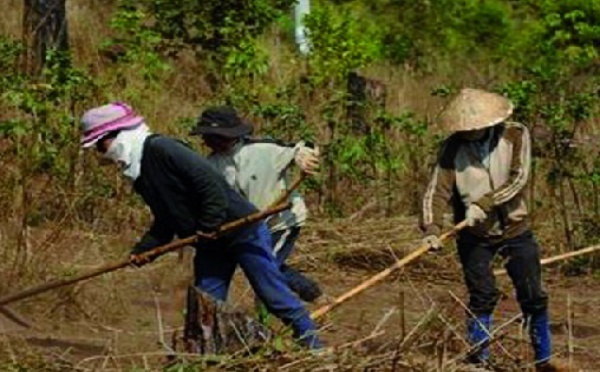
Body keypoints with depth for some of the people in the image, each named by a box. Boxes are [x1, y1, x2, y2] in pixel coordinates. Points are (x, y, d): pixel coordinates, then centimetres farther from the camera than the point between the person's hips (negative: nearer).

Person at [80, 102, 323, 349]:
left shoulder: (160, 149, -19)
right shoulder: (139, 176, 11)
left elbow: (208, 180, -26)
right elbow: (164, 221, 17)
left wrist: (209, 227, -23)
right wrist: (142, 250, 3)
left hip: (241, 228, -9)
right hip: (211, 245, 9)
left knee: (273, 295, -3)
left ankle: (315, 349, 9)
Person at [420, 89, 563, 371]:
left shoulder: (515, 136, -10)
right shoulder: (453, 148, -9)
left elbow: (518, 178, -20)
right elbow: (438, 190, -15)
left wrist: (484, 204, -31)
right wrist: (431, 229, -31)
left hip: (515, 229, 0)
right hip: (475, 235, 0)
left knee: (533, 297, 4)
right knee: (482, 297, -1)